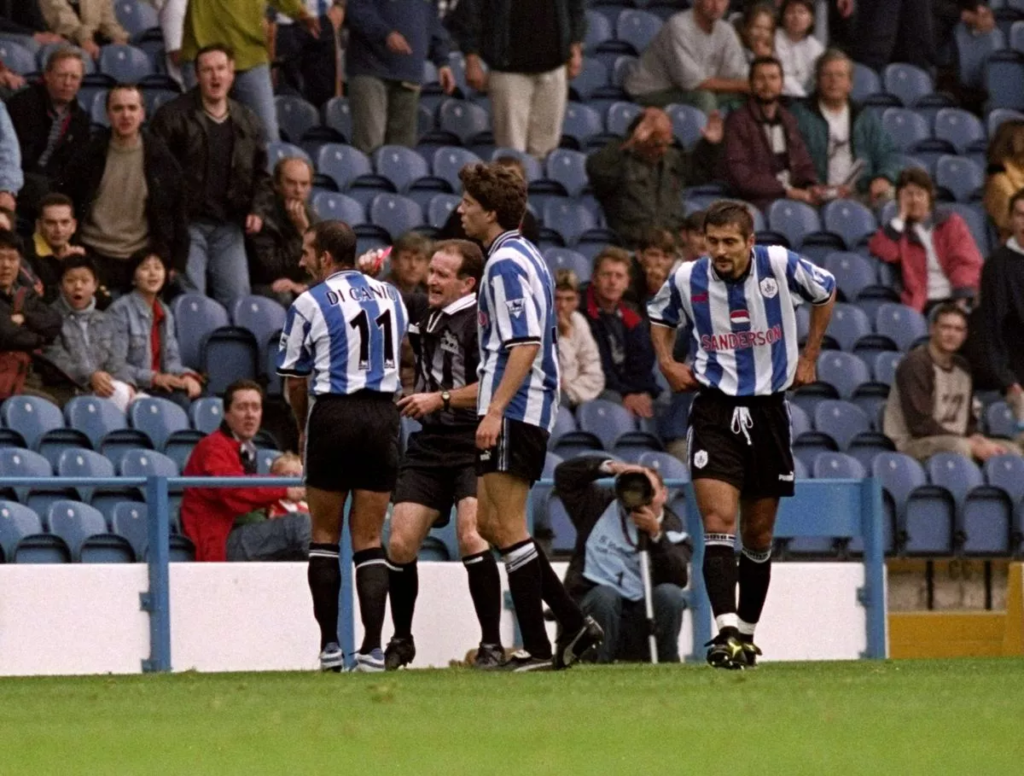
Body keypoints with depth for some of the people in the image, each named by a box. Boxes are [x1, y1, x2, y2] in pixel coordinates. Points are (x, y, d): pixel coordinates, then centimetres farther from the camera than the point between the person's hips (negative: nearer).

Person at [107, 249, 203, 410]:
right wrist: (154, 378, -19)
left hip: (160, 388, 6)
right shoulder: (120, 310, -4)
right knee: (181, 400, -32)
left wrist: (186, 376, -8)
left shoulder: (165, 313, 18)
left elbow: (172, 358, 15)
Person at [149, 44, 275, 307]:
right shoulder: (172, 116, -2)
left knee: (238, 297, 2)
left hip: (229, 226, 4)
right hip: (187, 223, -4)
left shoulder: (247, 122, 14)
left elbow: (261, 173, 21)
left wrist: (258, 209, 5)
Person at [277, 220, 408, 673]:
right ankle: (372, 647, -5)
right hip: (384, 413, 3)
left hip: (334, 414, -3)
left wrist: (303, 428, 18)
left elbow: (295, 381, 2)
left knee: (325, 536, 8)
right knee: (369, 540, 5)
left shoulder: (309, 304, -4)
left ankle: (329, 645, 4)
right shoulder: (390, 296, 10)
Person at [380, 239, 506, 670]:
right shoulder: (429, 318, 14)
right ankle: (401, 641, 19)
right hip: (429, 445, 8)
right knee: (400, 544, 1)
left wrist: (439, 399, -15)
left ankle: (492, 645, -13)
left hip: (473, 446, -8)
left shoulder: (478, 321, -12)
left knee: (471, 537, -22)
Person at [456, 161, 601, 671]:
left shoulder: (506, 264, -13)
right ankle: (573, 624, 10)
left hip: (513, 412, -10)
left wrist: (494, 410, -26)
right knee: (490, 523, 12)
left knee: (507, 526, -7)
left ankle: (537, 648, -6)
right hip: (525, 411, 10)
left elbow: (526, 345, -22)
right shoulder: (522, 256, 18)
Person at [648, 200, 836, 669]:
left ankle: (747, 634, 24)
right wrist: (667, 363, 2)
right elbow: (660, 316, 18)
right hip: (713, 410, -1)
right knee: (719, 521, -18)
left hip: (769, 409, 1)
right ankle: (726, 632, -26)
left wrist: (809, 356, 11)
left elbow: (825, 292, 13)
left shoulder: (779, 265, -8)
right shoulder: (687, 279, -5)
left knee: (758, 536, 9)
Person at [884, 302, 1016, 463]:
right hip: (912, 443, -8)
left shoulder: (962, 367, 12)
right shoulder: (914, 364, -12)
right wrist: (973, 446, -18)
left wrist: (980, 441, -6)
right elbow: (920, 425, -19)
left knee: (1010, 450, -5)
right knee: (958, 447, -36)